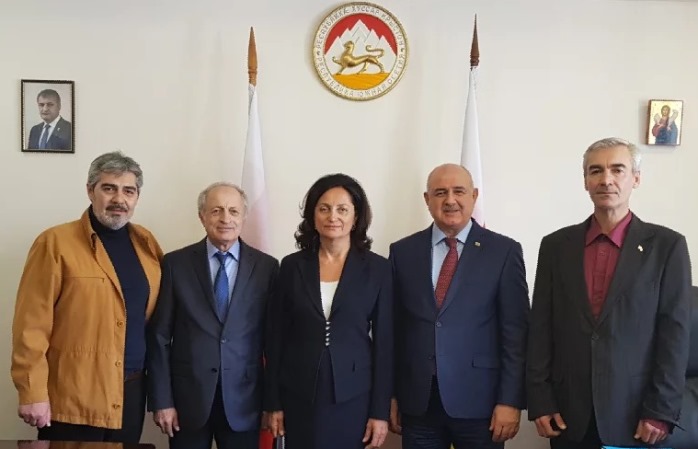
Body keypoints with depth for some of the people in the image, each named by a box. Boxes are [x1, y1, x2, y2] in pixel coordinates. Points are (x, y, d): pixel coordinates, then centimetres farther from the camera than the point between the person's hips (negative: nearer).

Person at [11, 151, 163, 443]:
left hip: (131, 392, 5)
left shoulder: (147, 244, 8)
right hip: (73, 398, -5)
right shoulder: (56, 243, -8)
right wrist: (33, 392, -12)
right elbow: (32, 324, -10)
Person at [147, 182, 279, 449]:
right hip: (188, 397, 0)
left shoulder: (266, 267, 1)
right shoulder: (175, 264, 0)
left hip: (243, 399, 0)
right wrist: (161, 400, -4)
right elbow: (159, 335, 0)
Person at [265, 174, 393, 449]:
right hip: (299, 395, 1)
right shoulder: (292, 266, 2)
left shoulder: (377, 268, -2)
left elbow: (384, 342, -2)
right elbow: (277, 337, 4)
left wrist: (380, 411, -4)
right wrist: (273, 403, 2)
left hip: (353, 396, -1)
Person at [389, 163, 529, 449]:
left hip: (479, 401, -2)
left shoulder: (503, 251, -2)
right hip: (417, 402, 2)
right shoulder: (403, 252, 5)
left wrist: (510, 401, -8)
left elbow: (515, 332, -4)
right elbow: (393, 328, 7)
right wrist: (391, 393, 5)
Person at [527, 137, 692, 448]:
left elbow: (674, 334, -5)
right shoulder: (556, 245, 4)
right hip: (567, 411, 2)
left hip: (633, 413, -2)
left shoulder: (667, 245, -2)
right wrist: (539, 401, -2)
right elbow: (541, 328, 3)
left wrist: (661, 411, -9)